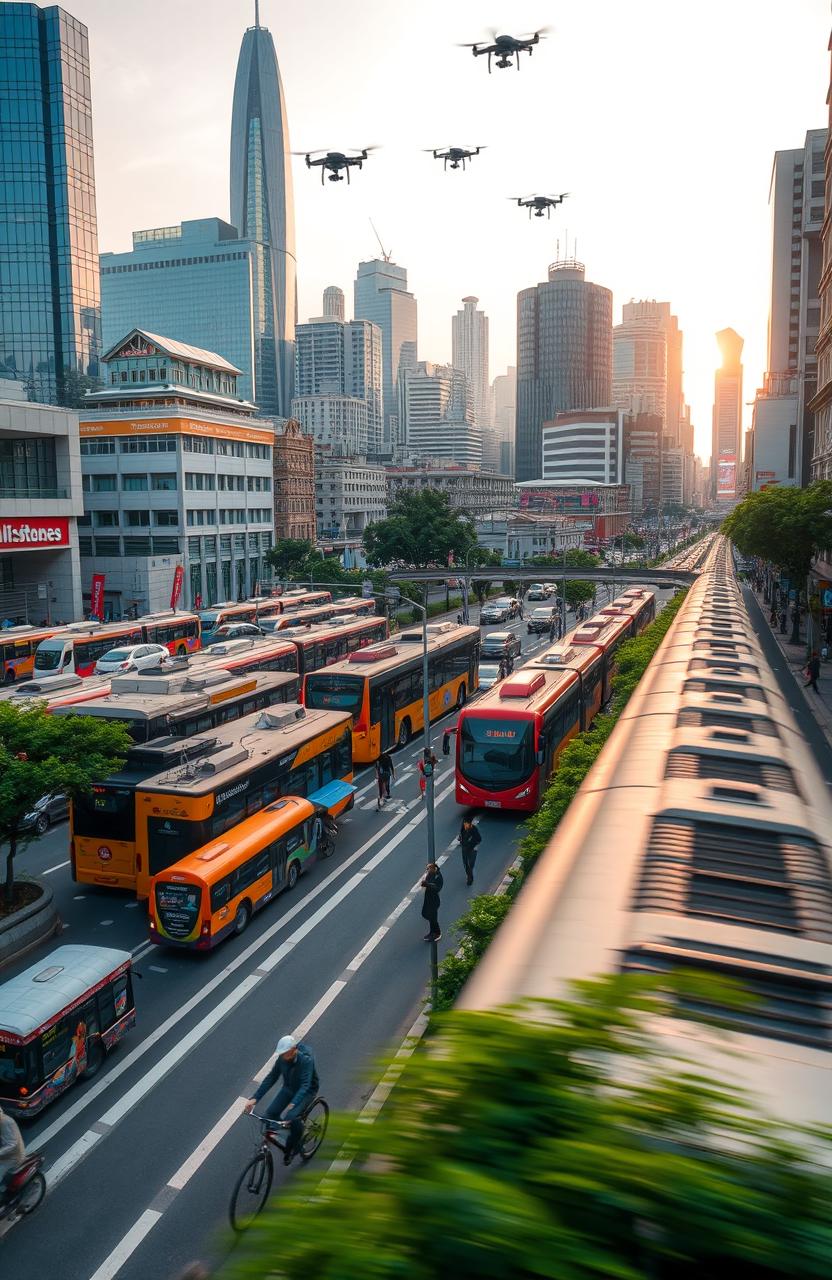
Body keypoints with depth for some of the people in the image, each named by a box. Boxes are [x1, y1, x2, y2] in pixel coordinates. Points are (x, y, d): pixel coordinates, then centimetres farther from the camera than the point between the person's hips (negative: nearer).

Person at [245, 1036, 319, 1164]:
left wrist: (292, 1104, -53)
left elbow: (305, 1085, -40)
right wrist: (254, 1098, -22)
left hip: (307, 1091, -5)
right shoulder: (282, 1059, -17)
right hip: (289, 1088, 5)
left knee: (293, 1117, -27)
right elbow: (271, 1078, -13)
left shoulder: (306, 1060, -32)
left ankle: (293, 1148, 0)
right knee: (271, 1113, -15)